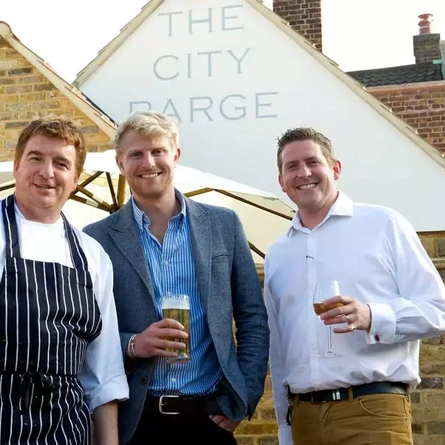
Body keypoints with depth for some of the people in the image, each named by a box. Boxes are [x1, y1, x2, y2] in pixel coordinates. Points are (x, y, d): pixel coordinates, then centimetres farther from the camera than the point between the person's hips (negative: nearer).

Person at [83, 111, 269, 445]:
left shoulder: (223, 224, 4)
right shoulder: (97, 239, -1)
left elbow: (253, 317, 6)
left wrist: (244, 399, -1)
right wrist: (132, 345, -16)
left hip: (209, 415, 1)